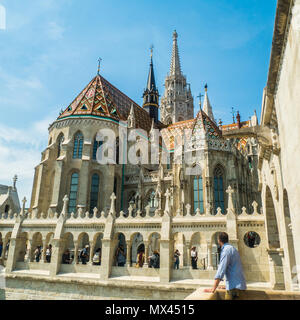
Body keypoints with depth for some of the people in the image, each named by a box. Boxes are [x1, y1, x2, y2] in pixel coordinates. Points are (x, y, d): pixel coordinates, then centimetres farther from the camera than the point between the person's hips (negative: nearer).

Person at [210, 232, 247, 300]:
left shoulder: (226, 249, -13)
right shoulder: (232, 248, 16)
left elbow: (221, 269, -22)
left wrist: (213, 289, -24)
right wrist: (227, 286, 28)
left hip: (235, 287, -9)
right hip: (238, 285, 9)